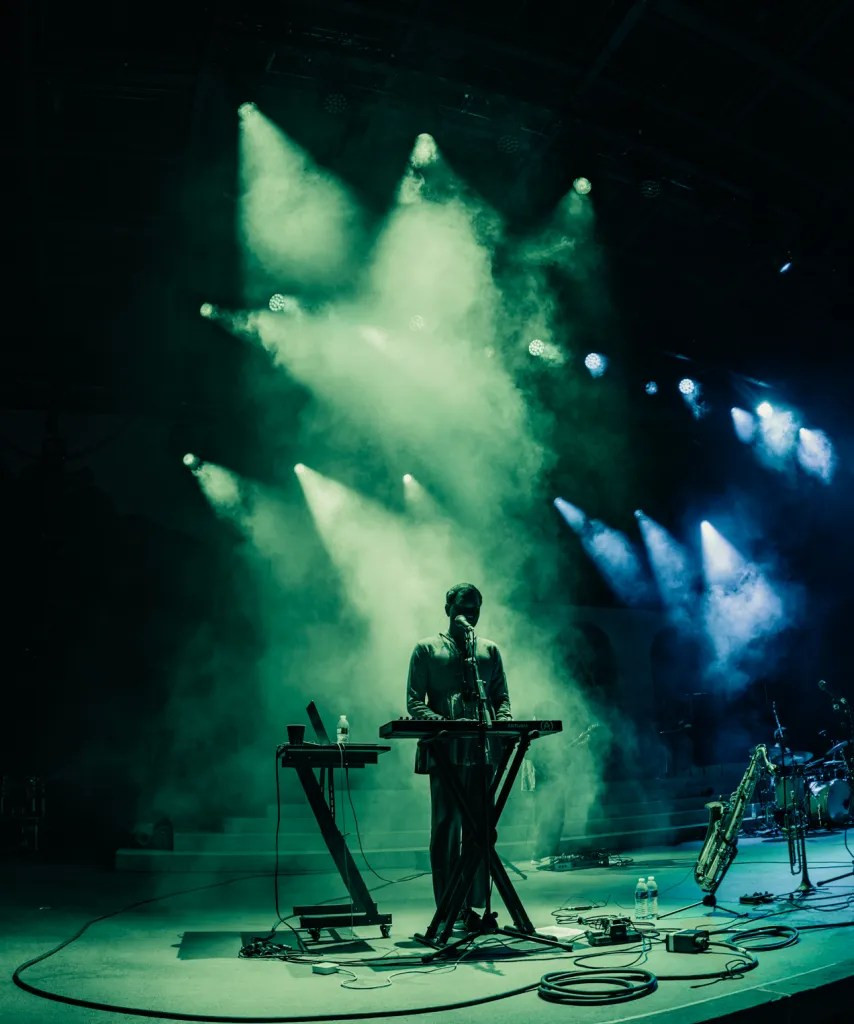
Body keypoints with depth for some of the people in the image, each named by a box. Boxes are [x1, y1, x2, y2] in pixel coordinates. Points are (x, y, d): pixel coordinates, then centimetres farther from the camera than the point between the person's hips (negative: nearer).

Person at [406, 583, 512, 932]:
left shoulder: (489, 650, 17)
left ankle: (474, 906, 12)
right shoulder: (427, 649, 7)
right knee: (447, 827, -1)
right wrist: (442, 723, -17)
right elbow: (414, 701, 0)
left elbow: (502, 698, 15)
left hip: (483, 750, 3)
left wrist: (502, 721, -7)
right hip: (445, 751, -3)